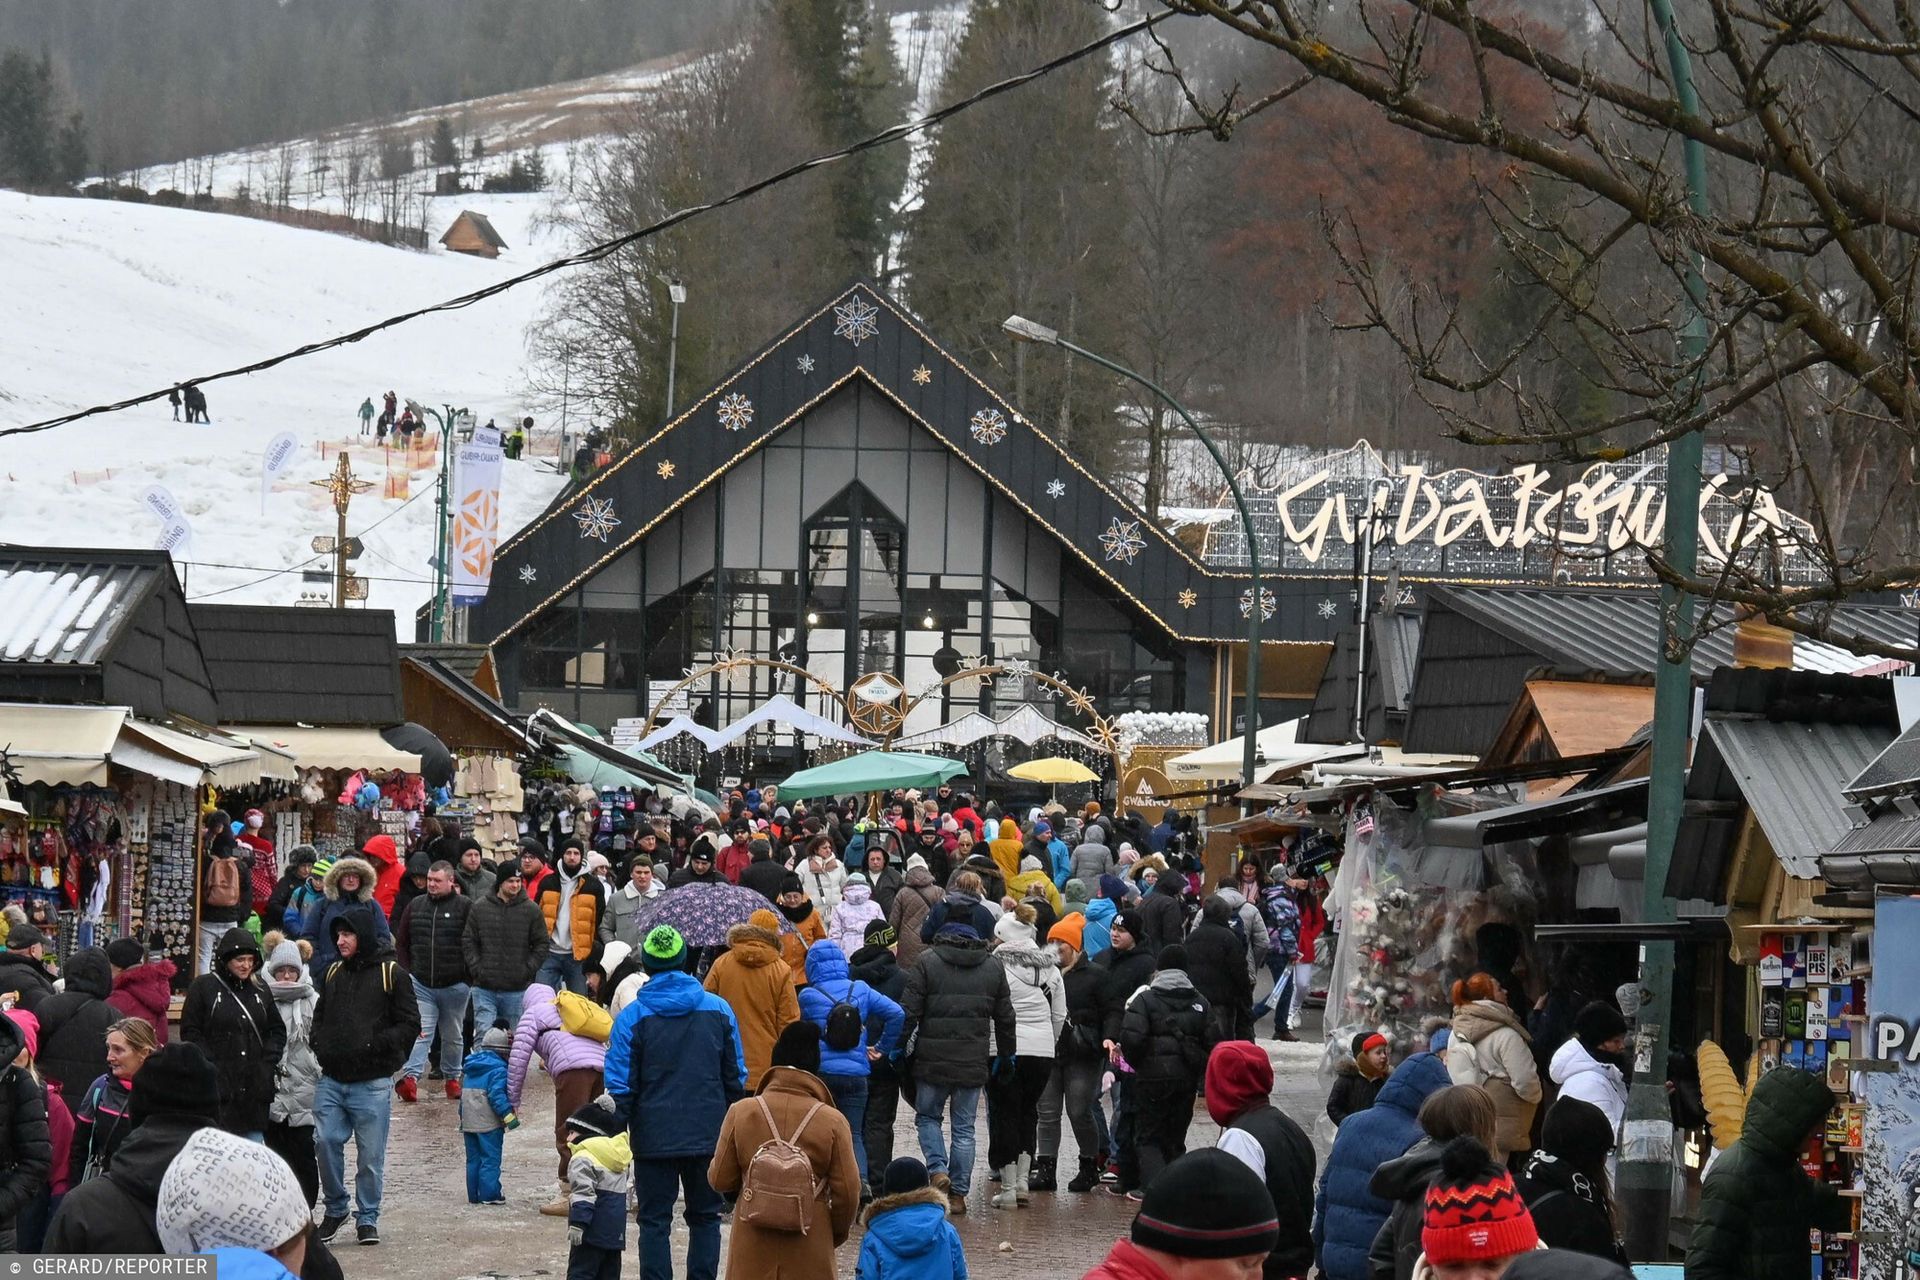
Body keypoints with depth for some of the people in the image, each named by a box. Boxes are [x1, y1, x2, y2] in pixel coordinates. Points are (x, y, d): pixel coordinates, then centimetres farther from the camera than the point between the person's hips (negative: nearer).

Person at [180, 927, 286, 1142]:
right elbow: (190, 1033, -3)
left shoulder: (260, 988, 14)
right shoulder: (203, 987, 0)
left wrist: (268, 1061, 5)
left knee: (255, 1141, 5)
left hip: (255, 1089, 4)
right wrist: (210, 1066, -11)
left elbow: (277, 1030, 21)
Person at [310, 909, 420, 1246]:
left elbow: (410, 1025, -3)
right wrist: (320, 1047, 6)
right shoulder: (332, 974, 13)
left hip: (371, 1083, -4)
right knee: (325, 1142, -3)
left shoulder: (391, 975, -2)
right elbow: (319, 1017, 25)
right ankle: (335, 1208, 15)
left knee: (370, 1154, 2)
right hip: (331, 1080, 4)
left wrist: (375, 1046, -13)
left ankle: (367, 1218, 15)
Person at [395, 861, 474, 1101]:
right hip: (421, 984, 2)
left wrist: (467, 978, -6)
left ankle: (452, 1078, 25)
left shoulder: (464, 907, -5)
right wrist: (407, 973, 7)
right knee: (420, 1032, -10)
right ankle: (410, 1077, -20)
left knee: (452, 1036, 12)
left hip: (454, 986, -2)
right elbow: (401, 942, 14)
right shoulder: (415, 906, 7)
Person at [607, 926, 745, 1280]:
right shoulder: (718, 1010, 1)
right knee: (705, 1217, 12)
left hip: (654, 1138, -2)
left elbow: (620, 1087, -6)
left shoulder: (632, 1017, -7)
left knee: (655, 1221, 4)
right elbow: (736, 1078, 7)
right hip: (709, 1135, 2)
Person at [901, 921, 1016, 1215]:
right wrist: (1006, 1055, 23)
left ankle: (937, 1169, -4)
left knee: (927, 1116, 17)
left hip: (932, 1061, -2)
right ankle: (958, 1193, 10)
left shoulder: (927, 963, -5)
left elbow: (909, 1012, -8)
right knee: (964, 1128, 10)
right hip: (973, 1064, 2)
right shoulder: (993, 967, 6)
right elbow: (1005, 1018, 12)